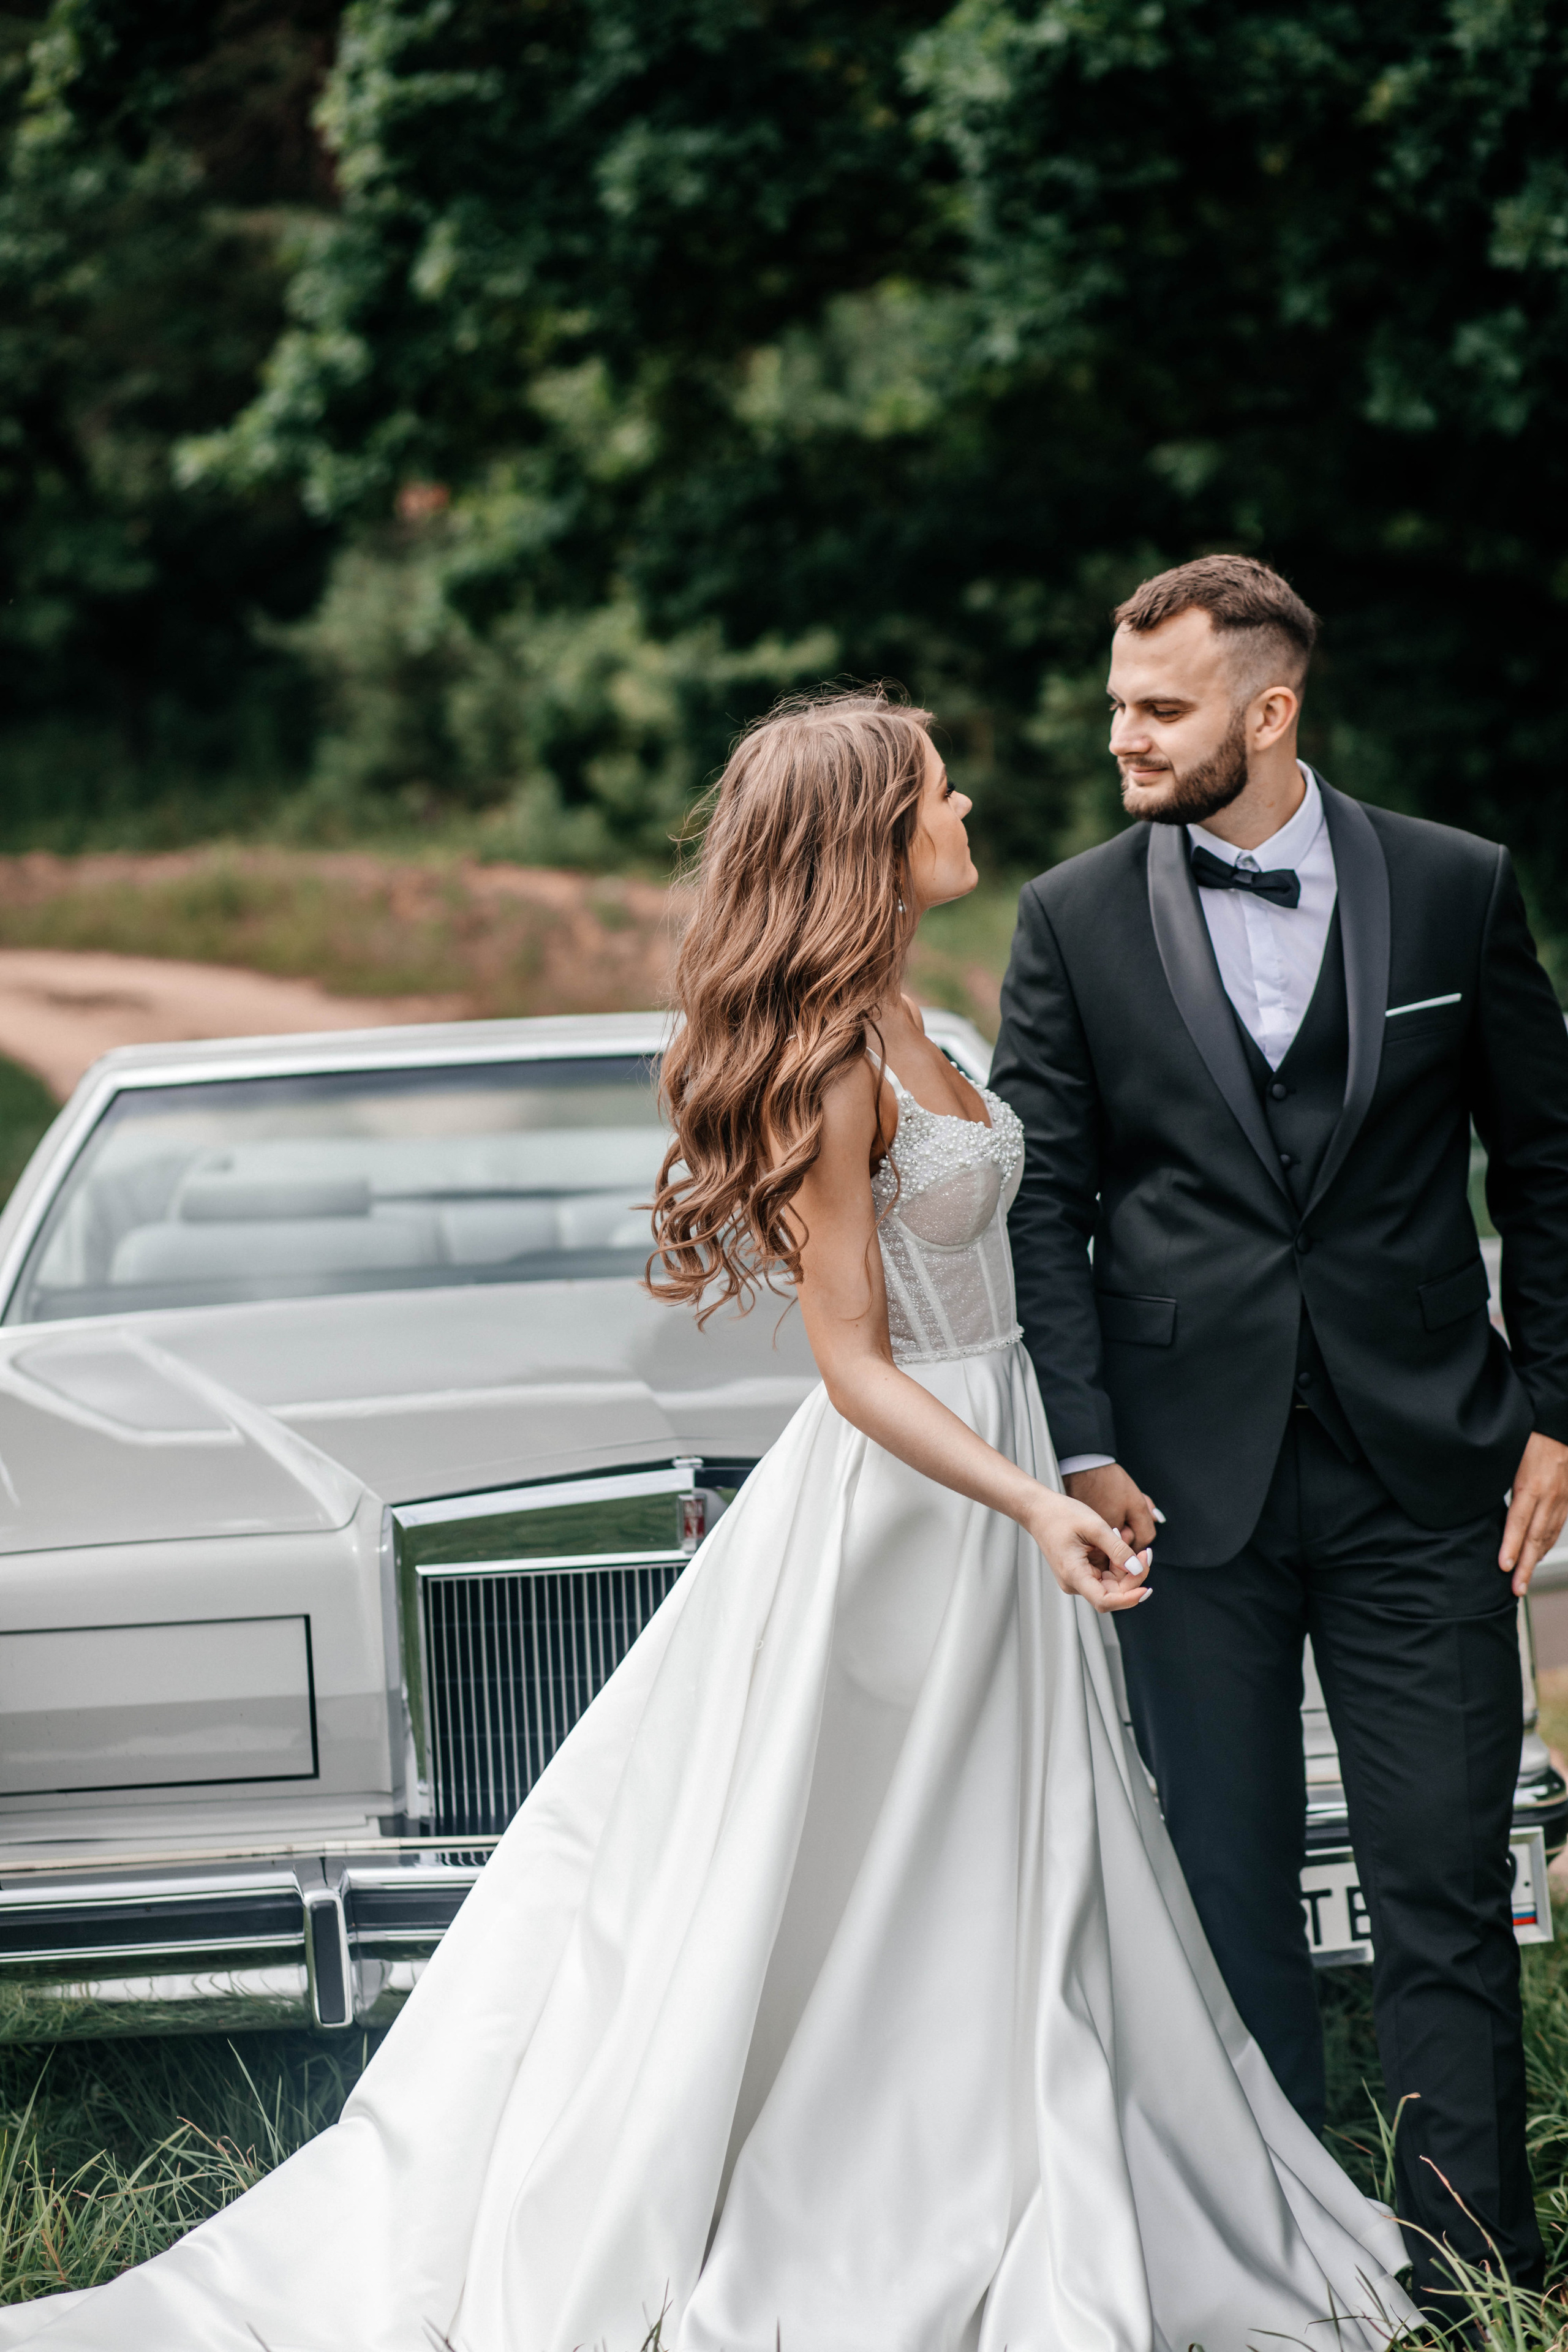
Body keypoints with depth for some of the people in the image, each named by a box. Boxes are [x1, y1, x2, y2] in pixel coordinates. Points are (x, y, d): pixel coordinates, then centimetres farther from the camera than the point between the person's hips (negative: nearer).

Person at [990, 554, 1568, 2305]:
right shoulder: (1073, 924, 3)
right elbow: (1041, 1202, 3)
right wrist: (1084, 1449, -6)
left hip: (1420, 1470, 0)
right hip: (1191, 1481, 1)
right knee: (1227, 1886, 5)